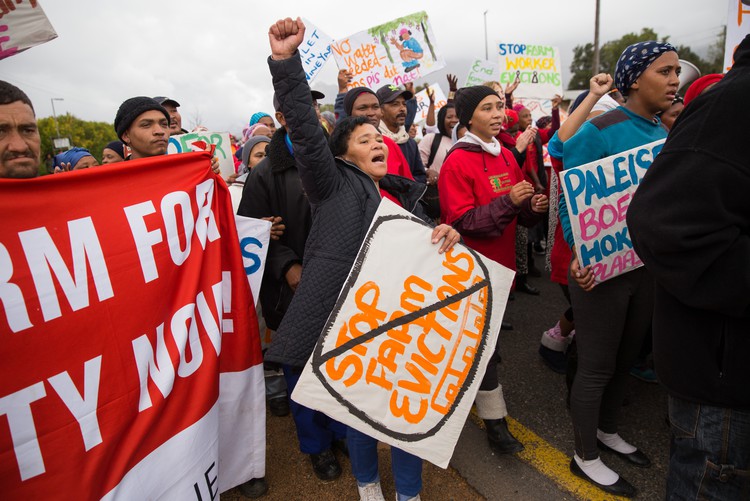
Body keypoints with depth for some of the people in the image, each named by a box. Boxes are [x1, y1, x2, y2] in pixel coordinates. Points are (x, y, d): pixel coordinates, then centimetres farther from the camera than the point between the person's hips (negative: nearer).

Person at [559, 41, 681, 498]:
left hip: (648, 264, 7)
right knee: (597, 367, 5)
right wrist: (580, 256, -26)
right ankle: (586, 457, 26)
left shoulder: (665, 134, 8)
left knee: (626, 358, 21)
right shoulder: (598, 132, -13)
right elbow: (572, 200, -15)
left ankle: (607, 431, 44)